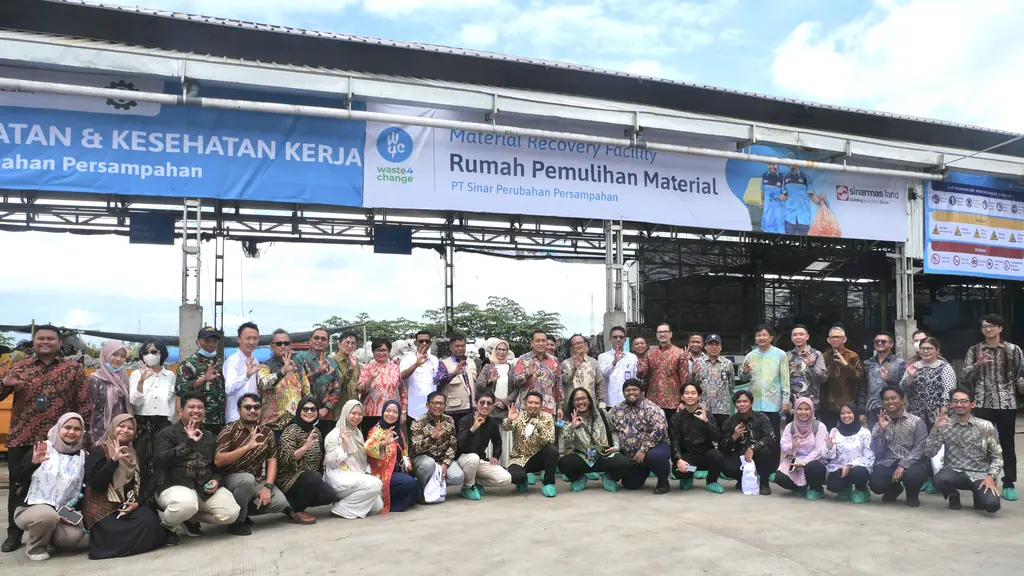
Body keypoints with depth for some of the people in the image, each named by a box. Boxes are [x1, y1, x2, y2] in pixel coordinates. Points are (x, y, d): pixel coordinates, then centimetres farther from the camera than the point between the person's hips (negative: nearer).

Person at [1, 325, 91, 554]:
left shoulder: (73, 368, 1)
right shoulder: (19, 368, 7)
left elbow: (83, 404, 1)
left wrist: (80, 431, -4)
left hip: (56, 440, -2)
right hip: (20, 438, 2)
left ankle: (46, 534, 20)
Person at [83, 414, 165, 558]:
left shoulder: (133, 454, 17)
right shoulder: (98, 451, -2)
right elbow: (94, 483, -16)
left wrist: (137, 503, -7)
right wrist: (114, 460, -24)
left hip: (130, 506, 5)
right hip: (105, 508, -4)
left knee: (150, 523, -26)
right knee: (121, 538, -27)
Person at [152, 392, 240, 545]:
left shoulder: (210, 437, 18)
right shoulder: (167, 433, 1)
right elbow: (160, 460, -17)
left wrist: (217, 481, 1)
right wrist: (188, 443, -21)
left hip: (204, 487, 5)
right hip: (173, 485, -5)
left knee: (231, 513, -17)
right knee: (187, 504, -40)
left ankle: (191, 518, 11)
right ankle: (166, 523, -3)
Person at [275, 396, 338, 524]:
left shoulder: (316, 431, 9)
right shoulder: (291, 430, -14)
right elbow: (285, 460, -26)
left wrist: (322, 478, 10)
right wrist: (306, 446, -36)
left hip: (311, 479, 7)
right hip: (288, 479, -7)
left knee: (329, 495, -13)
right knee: (314, 477, -33)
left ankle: (293, 504, 9)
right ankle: (296, 512, -12)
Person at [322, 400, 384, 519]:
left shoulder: (358, 433, 15)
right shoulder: (335, 434, -8)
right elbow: (331, 463, -15)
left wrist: (368, 473, 6)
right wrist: (344, 444, -21)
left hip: (357, 476, 7)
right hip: (340, 478, -7)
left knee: (378, 506, -7)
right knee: (376, 484, -27)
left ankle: (347, 500, 13)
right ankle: (341, 508, -15)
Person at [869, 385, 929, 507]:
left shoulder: (917, 422, 0)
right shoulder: (880, 424, 9)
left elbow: (920, 449, -9)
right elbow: (876, 450, -3)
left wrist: (902, 465, -22)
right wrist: (881, 429, -14)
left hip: (911, 463, -2)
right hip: (888, 463, 2)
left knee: (913, 475, -36)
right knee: (876, 483, -26)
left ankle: (912, 495, 4)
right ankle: (894, 489, 14)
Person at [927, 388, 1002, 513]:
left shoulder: (986, 426, -1)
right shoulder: (944, 426, 0)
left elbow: (997, 457, 4)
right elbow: (930, 453, -7)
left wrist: (991, 477, -13)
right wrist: (935, 428, -17)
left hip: (979, 474, 0)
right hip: (954, 472, 0)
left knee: (992, 504, -27)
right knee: (938, 480, -34)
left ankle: (979, 495, 12)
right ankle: (953, 495, 4)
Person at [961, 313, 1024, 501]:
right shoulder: (974, 350, 7)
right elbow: (966, 376, 2)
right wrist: (977, 364, -16)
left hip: (1006, 403, -1)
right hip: (983, 404, 1)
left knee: (1007, 444, 3)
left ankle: (1009, 484, 11)